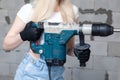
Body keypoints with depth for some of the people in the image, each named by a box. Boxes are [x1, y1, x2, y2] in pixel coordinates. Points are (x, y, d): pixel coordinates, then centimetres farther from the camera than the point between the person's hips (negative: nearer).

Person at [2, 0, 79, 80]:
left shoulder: (72, 10, -1)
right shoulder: (30, 9, -10)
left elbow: (69, 48, 7)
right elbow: (6, 45, -6)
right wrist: (23, 36, -25)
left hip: (56, 73, 3)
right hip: (32, 73, -3)